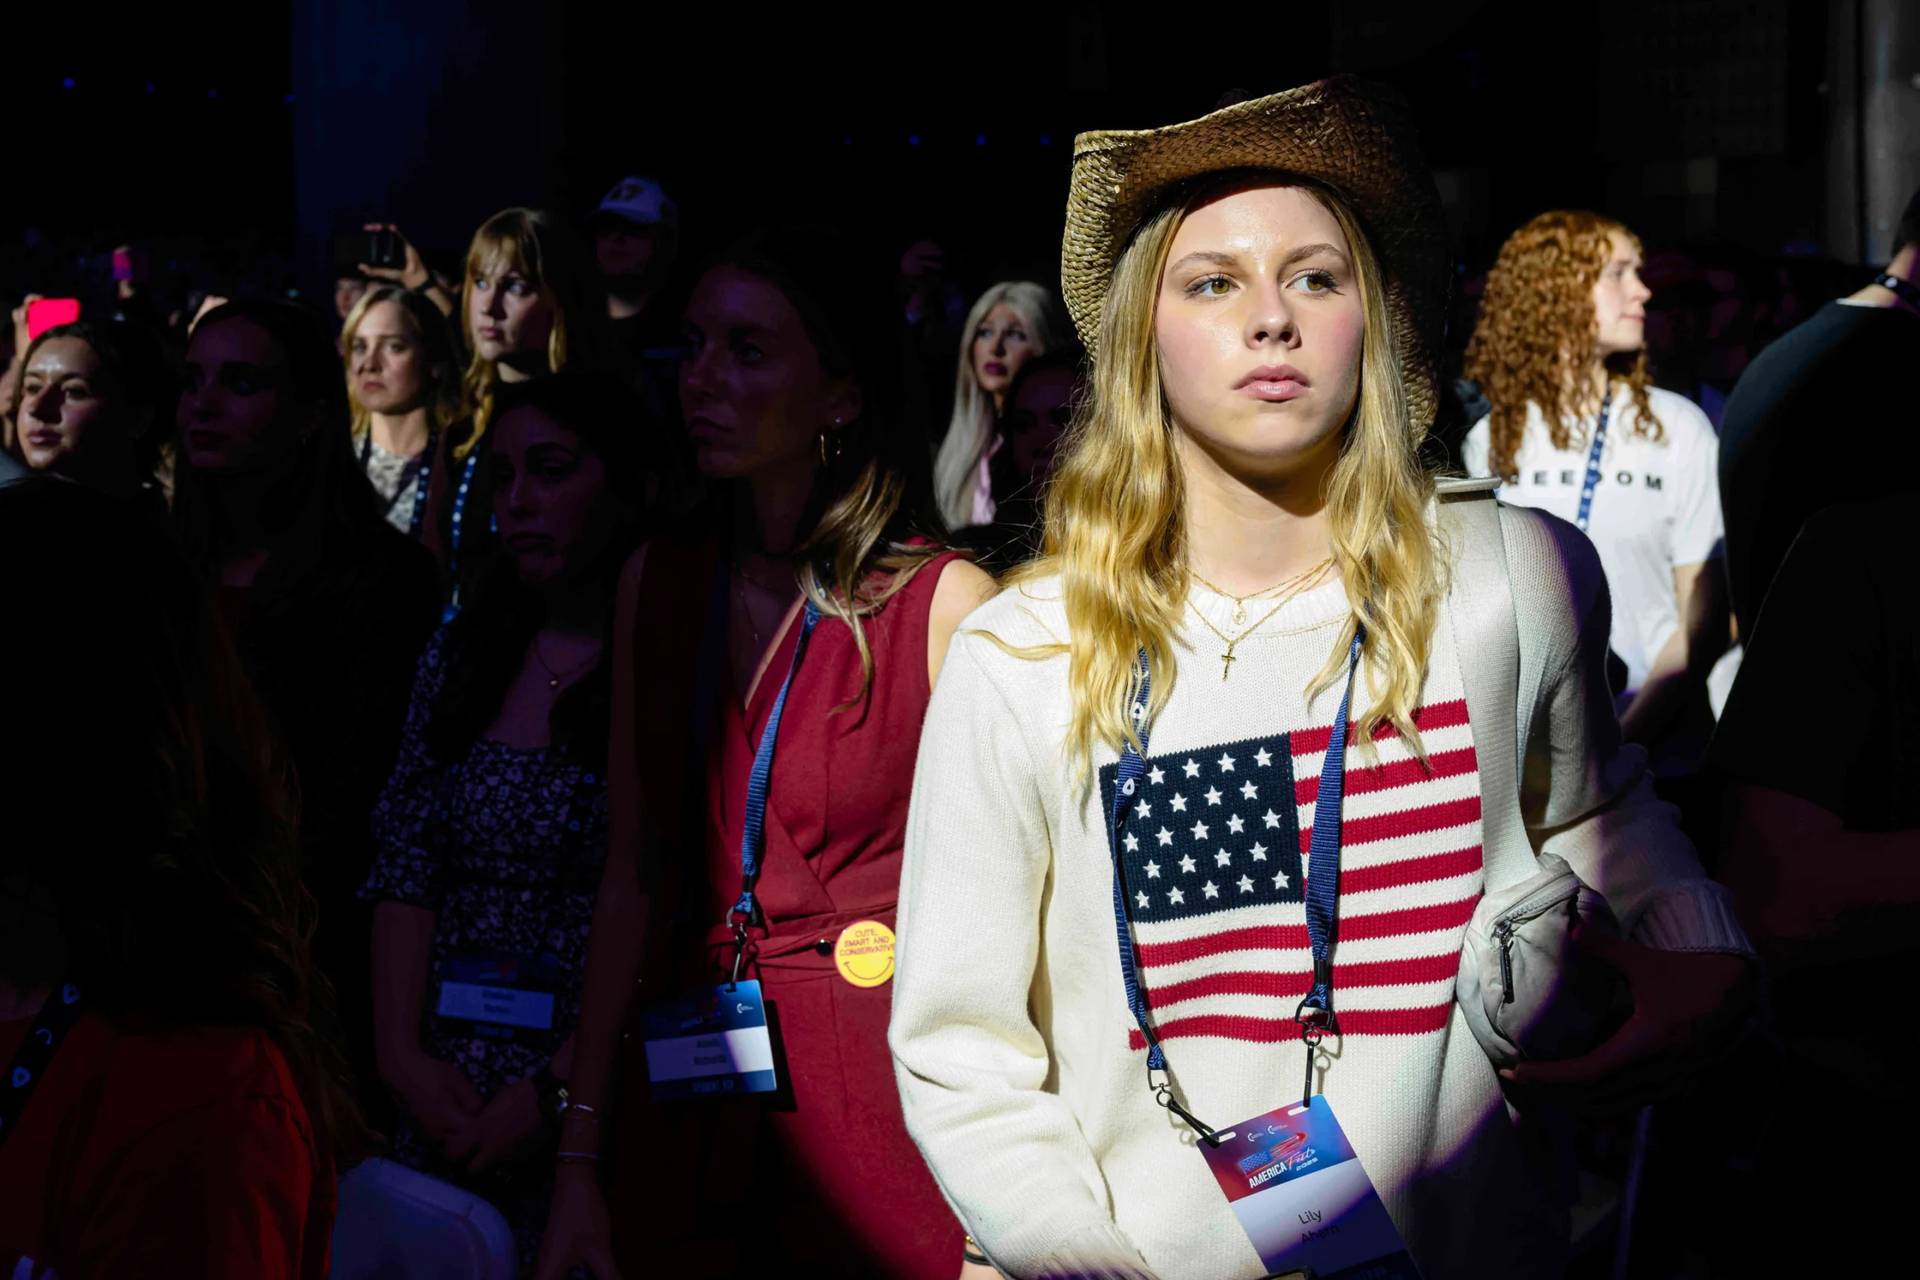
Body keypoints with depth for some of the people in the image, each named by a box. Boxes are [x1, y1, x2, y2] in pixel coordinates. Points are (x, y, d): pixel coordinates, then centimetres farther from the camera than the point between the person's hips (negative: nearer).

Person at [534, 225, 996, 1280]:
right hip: (688, 1115, 4)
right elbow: (630, 871, 8)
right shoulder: (656, 582, 6)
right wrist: (577, 1160, 4)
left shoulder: (945, 601, -8)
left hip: (881, 1107, -4)